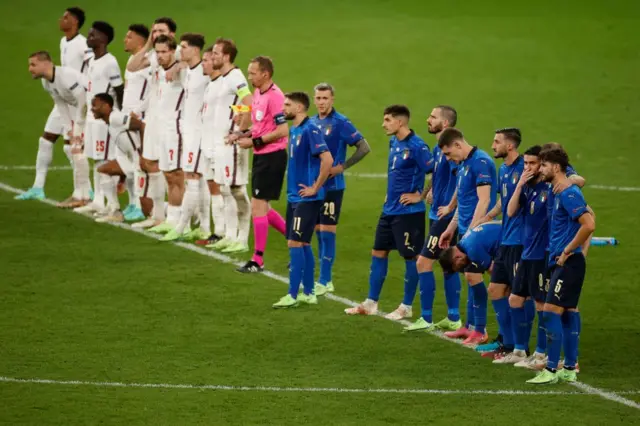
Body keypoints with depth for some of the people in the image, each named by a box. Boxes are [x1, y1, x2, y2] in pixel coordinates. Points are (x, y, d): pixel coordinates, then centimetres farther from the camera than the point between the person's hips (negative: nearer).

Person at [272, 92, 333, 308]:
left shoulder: (310, 130, -16)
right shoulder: (294, 130, 12)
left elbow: (327, 159, -25)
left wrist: (315, 188, -19)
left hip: (307, 198, -9)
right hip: (294, 196, 9)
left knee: (295, 243, -9)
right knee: (302, 244, 12)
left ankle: (293, 295, -6)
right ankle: (308, 293, 18)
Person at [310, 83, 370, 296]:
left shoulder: (340, 123, -10)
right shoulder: (312, 122, 9)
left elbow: (364, 147, -13)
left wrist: (342, 167, -15)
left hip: (332, 186, -7)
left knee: (327, 231, -5)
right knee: (319, 231, 10)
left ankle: (324, 281, -2)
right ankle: (326, 279, 17)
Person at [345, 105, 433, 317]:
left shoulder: (416, 146, -18)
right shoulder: (394, 142, 8)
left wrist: (419, 195, -15)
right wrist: (390, 194, 14)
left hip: (408, 211, -9)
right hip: (390, 210, 9)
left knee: (411, 257, 3)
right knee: (378, 252, 12)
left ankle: (407, 307, 12)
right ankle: (371, 303, 21)